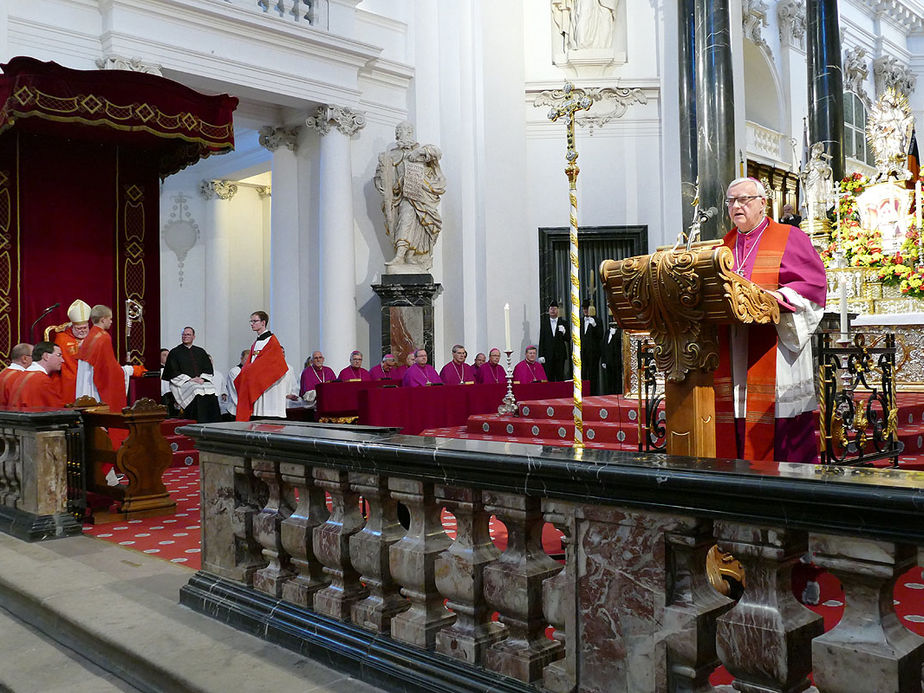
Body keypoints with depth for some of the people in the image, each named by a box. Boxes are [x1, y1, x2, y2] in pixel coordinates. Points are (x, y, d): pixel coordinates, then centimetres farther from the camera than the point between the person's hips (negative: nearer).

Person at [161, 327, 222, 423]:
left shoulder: (201, 352, 20)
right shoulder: (174, 352, 10)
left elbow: (209, 369, 14)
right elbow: (174, 372, 1)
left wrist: (202, 378, -7)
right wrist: (190, 379, -10)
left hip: (202, 381, 3)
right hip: (183, 383, -3)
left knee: (212, 394, -28)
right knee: (197, 393, -35)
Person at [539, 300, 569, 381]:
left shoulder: (563, 323, 8)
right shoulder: (544, 323, 9)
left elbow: (568, 339, 7)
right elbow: (541, 340, 6)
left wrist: (564, 333, -14)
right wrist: (541, 355, -1)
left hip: (560, 355, 0)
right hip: (548, 355, 0)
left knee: (560, 377, 0)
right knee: (549, 378, -2)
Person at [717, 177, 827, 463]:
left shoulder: (789, 238, 6)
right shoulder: (722, 246, 19)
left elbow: (814, 284, -3)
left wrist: (777, 296, -18)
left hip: (774, 349, -4)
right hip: (731, 354, 4)